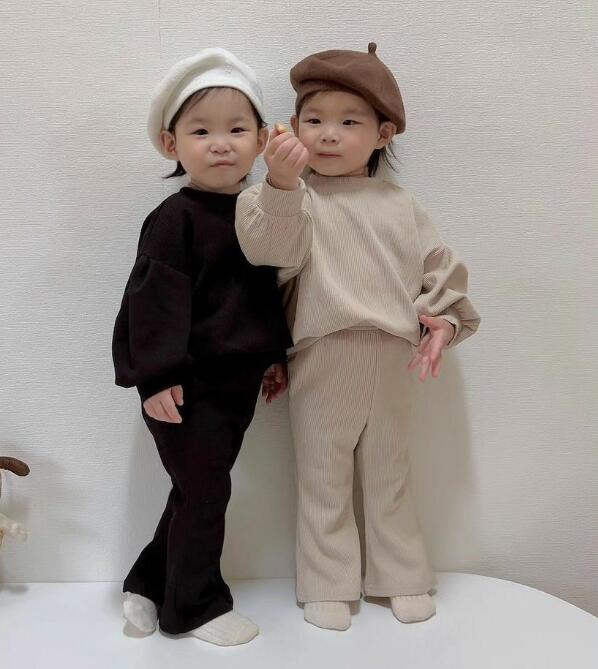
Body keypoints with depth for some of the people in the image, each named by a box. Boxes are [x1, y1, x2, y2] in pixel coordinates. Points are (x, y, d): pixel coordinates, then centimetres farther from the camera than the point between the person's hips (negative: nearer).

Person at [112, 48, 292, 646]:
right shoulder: (175, 218, -13)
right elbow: (155, 299, -18)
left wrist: (274, 356, 17)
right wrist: (159, 375, -22)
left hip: (237, 381, 8)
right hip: (189, 383, -8)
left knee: (201, 488, 16)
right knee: (204, 490, 0)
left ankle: (150, 584, 33)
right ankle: (194, 606, 19)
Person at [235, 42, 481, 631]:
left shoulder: (399, 204, 7)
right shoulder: (296, 198, -5)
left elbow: (438, 266, 12)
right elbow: (270, 246, -26)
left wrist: (444, 319, -1)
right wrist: (281, 183, -41)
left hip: (392, 359, 3)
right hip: (323, 359, -3)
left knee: (389, 473, 17)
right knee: (323, 478, 9)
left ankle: (401, 578, 33)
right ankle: (328, 585, 25)